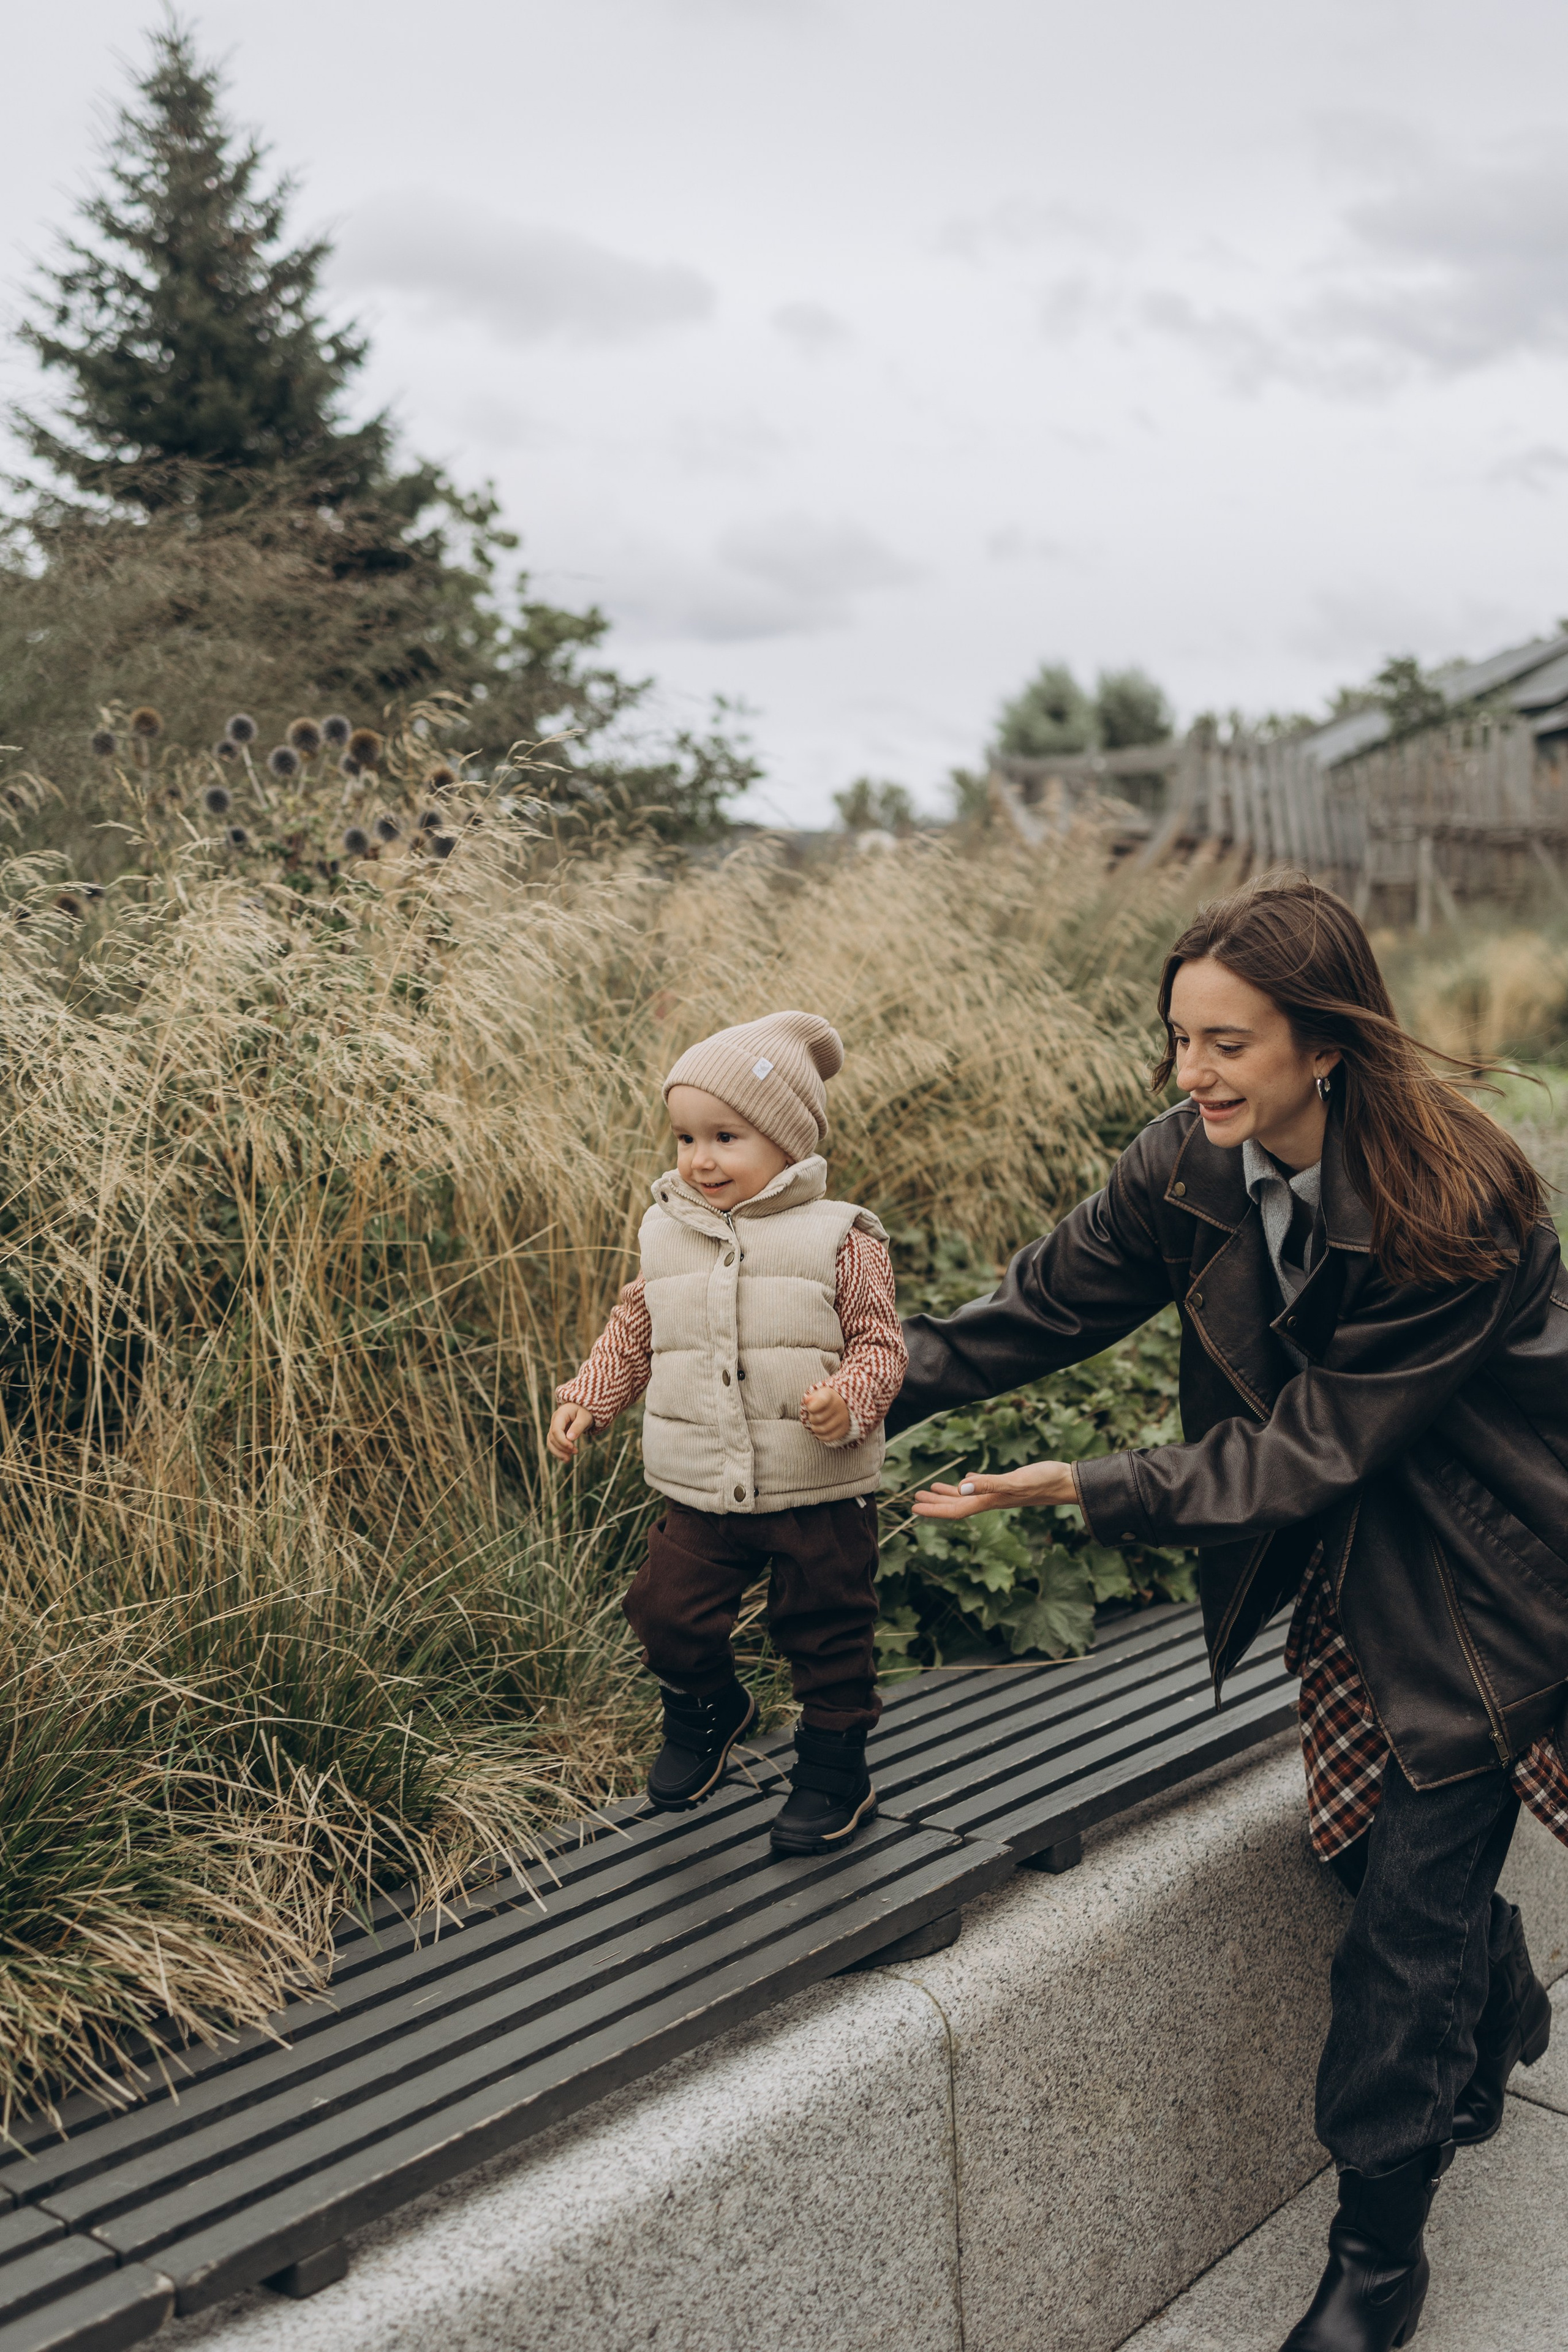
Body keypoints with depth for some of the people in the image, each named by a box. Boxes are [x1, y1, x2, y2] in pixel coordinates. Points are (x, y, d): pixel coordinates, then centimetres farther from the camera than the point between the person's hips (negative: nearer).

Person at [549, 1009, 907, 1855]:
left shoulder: (837, 1239, -9)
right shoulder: (667, 1235, 4)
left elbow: (879, 1343, -7)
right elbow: (632, 1333, 17)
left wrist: (849, 1399, -25)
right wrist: (587, 1398, 7)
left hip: (819, 1491, -3)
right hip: (700, 1492, 4)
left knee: (826, 1634, 8)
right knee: (668, 1614, 6)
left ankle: (835, 1768, 30)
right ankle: (707, 1708, 38)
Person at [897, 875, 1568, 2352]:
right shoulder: (1196, 1162, -14)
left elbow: (1313, 1447, -28)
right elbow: (1056, 1298, -4)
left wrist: (1081, 1489, -32)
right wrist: (888, 1384, -16)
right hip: (1347, 1561, 6)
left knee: (1409, 1899, -1)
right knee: (1376, 1846, 19)